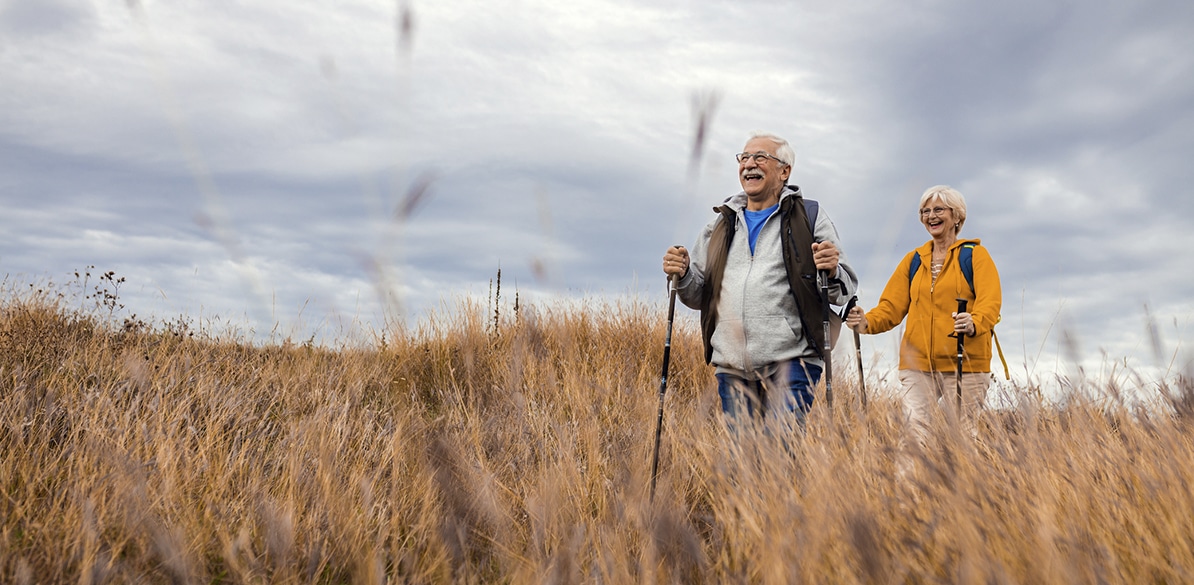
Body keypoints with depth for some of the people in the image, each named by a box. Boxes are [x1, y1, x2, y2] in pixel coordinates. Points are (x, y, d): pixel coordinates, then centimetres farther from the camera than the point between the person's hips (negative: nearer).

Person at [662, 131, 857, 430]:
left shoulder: (809, 217, 7)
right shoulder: (721, 225, 19)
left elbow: (845, 291, 3)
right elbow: (699, 297, 20)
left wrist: (832, 272, -19)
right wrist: (683, 276, -1)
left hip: (790, 360, -4)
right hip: (732, 365, 4)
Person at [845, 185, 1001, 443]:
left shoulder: (976, 255, 5)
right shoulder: (913, 260, 17)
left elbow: (990, 304, -9)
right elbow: (892, 306, 11)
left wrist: (973, 323, -31)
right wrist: (867, 322, -10)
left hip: (964, 364, -3)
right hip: (917, 366, 3)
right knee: (913, 434, -8)